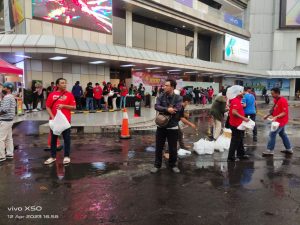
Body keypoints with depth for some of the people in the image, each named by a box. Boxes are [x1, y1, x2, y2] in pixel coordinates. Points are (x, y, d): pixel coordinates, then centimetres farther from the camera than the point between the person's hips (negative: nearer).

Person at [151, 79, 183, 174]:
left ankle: (173, 165, 31)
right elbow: (156, 106, -14)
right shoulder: (161, 96, -1)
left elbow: (176, 110, -21)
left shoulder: (178, 98, -7)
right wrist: (167, 109, -27)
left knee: (173, 148, 10)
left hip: (172, 127, -2)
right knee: (159, 147, 10)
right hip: (161, 126, 2)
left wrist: (163, 111, -15)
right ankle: (157, 165, 26)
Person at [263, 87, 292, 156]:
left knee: (272, 134, -9)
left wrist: (276, 117, -35)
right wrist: (268, 115, 8)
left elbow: (284, 113, -23)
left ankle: (270, 151, -2)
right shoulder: (276, 100, 7)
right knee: (282, 134, 18)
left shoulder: (283, 101, -21)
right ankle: (289, 149, 30)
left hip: (281, 121, -10)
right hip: (279, 121, 10)